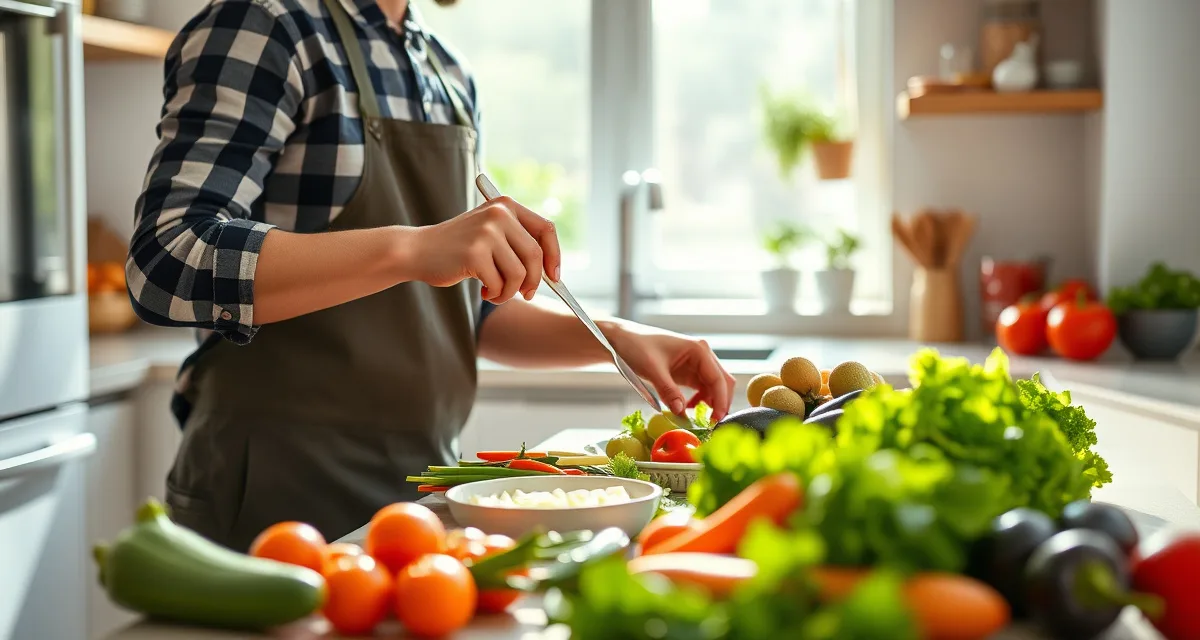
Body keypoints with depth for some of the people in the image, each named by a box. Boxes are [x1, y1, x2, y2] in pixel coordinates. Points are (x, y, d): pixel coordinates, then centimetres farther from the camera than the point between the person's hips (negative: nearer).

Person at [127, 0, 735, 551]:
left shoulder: (450, 75, 12)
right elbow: (167, 262, -23)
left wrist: (615, 339, 1)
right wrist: (411, 248, -32)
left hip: (424, 475, 7)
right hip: (280, 487, -7)